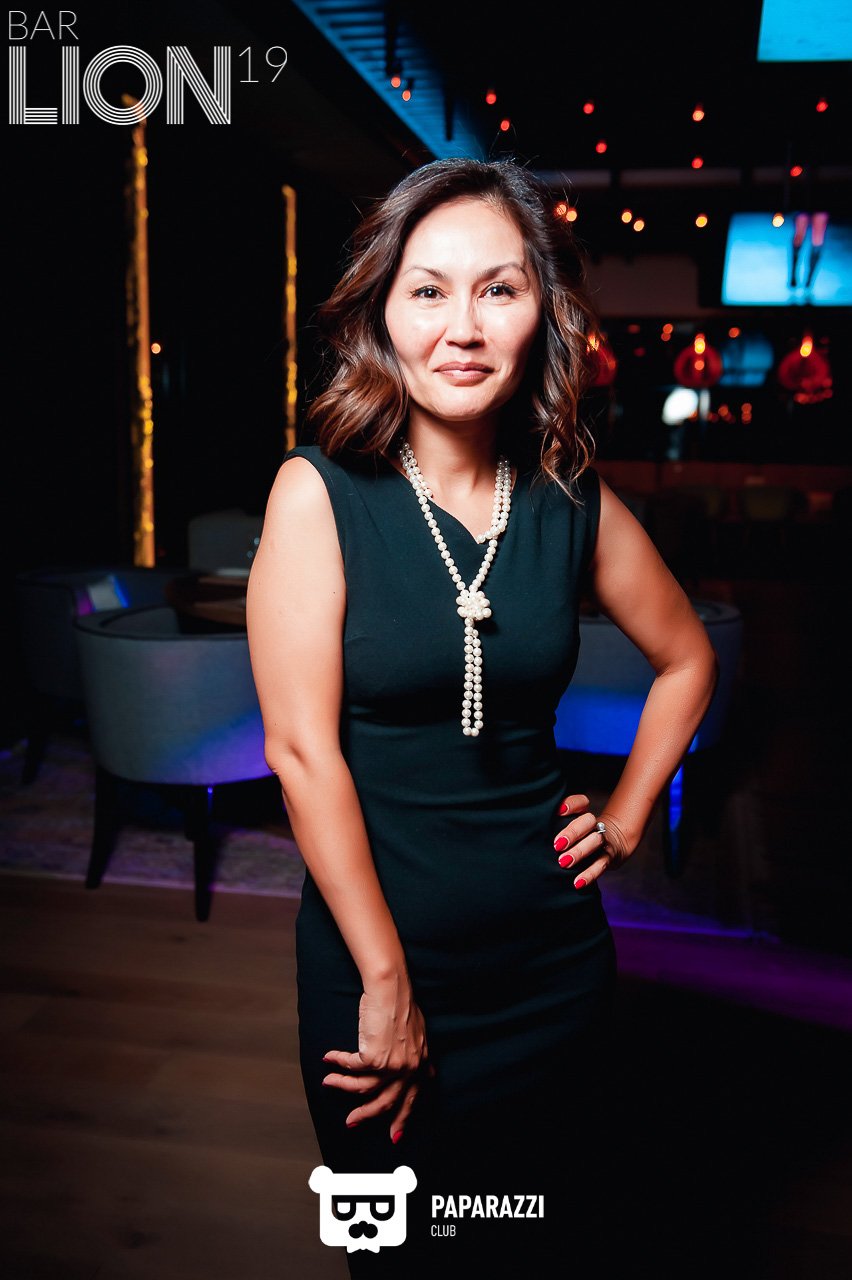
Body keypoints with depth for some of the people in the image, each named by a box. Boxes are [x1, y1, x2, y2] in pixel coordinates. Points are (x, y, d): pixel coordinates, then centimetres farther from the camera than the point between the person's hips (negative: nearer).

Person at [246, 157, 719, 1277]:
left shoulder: (573, 501, -3)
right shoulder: (321, 491, -13)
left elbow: (687, 659, 13)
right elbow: (301, 746, -16)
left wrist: (627, 818, 5)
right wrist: (389, 984, -14)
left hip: (553, 947, 3)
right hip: (373, 951, -2)